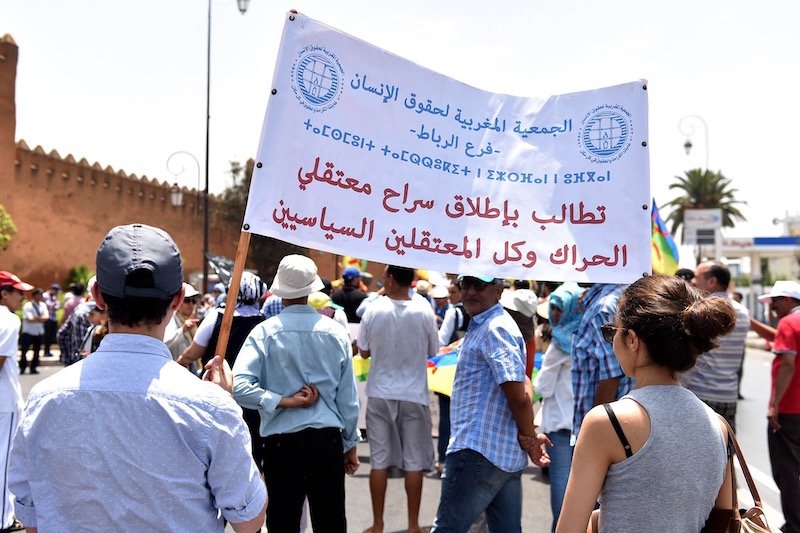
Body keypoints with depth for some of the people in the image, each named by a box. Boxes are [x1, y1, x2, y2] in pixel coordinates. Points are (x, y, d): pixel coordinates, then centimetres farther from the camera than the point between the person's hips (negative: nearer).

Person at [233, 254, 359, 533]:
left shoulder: (265, 332, -7)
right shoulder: (335, 332, -1)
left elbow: (239, 387, -17)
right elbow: (348, 398, 4)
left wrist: (284, 401, -9)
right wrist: (350, 444, 14)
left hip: (281, 441, -2)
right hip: (328, 439, 2)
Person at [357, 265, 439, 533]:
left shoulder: (374, 310, -9)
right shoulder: (424, 311, -10)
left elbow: (363, 351, 2)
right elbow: (433, 351, 3)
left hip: (380, 395, 1)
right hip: (413, 396, 0)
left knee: (379, 460, 10)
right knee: (414, 461, 9)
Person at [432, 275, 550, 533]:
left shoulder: (494, 329, -15)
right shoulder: (482, 325, 17)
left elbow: (519, 396, -21)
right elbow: (524, 387, 21)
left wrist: (529, 439, -6)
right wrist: (529, 437, 12)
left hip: (478, 451, -10)